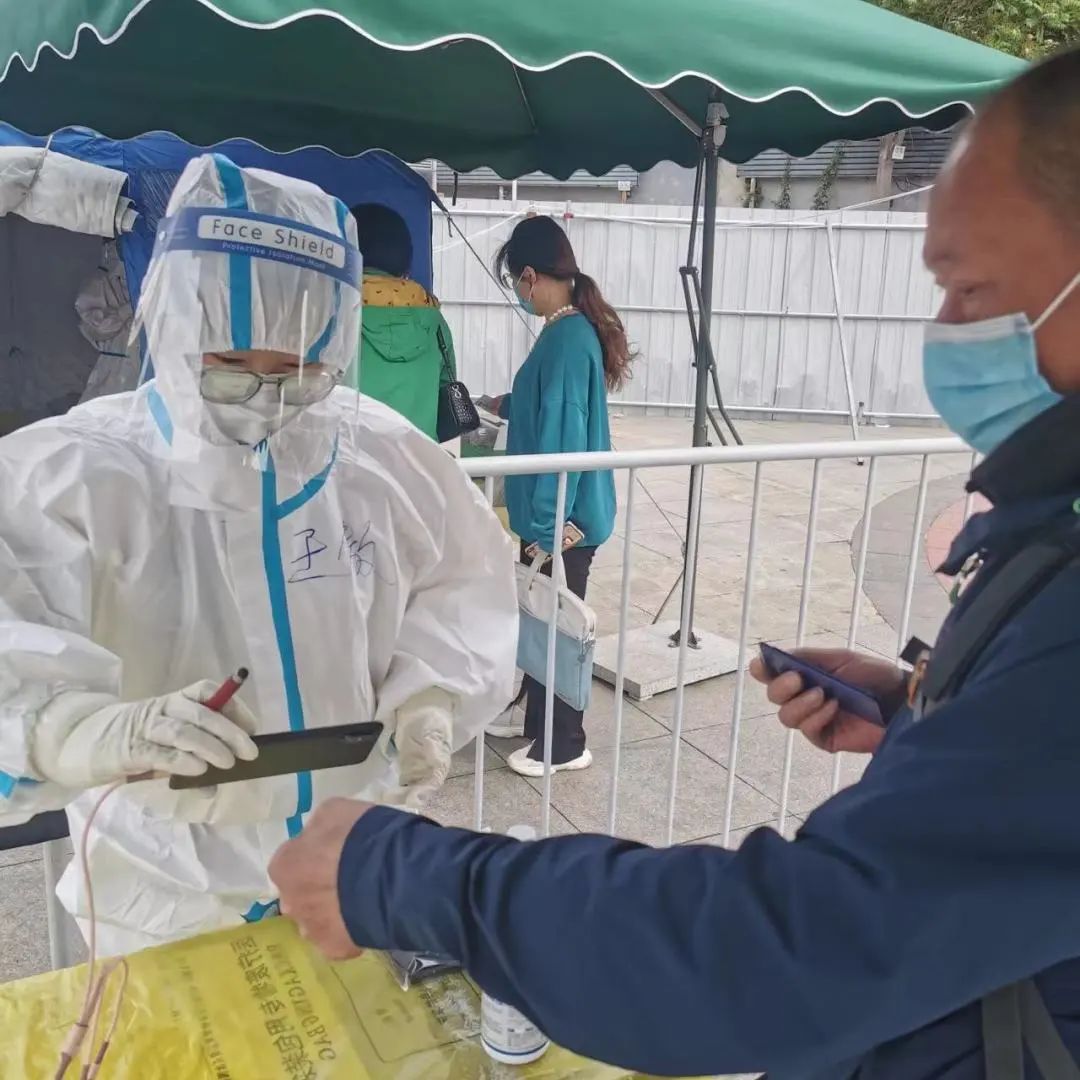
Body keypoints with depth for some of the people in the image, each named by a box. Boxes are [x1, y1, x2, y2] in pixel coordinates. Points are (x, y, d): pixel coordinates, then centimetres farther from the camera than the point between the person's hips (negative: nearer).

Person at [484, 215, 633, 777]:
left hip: (563, 517, -9)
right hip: (556, 510, 9)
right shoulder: (573, 327, 8)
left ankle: (563, 744, 21)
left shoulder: (566, 337, -22)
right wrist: (509, 405, 36)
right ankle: (532, 712, 40)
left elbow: (564, 436, -25)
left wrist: (547, 526, -23)